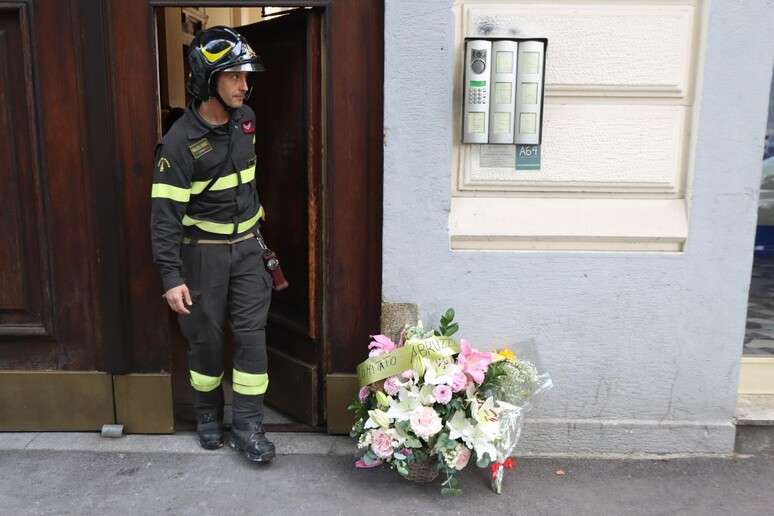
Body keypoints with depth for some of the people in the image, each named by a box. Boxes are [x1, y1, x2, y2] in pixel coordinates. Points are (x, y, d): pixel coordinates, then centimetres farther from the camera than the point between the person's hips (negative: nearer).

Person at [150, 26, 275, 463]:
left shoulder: (246, 119, 0)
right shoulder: (181, 140, -18)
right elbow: (166, 210, -19)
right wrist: (171, 275, -24)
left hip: (247, 246, 4)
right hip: (204, 250, -4)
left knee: (252, 332, 0)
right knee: (206, 336, 8)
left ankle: (248, 426, 9)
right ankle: (208, 413, 30)